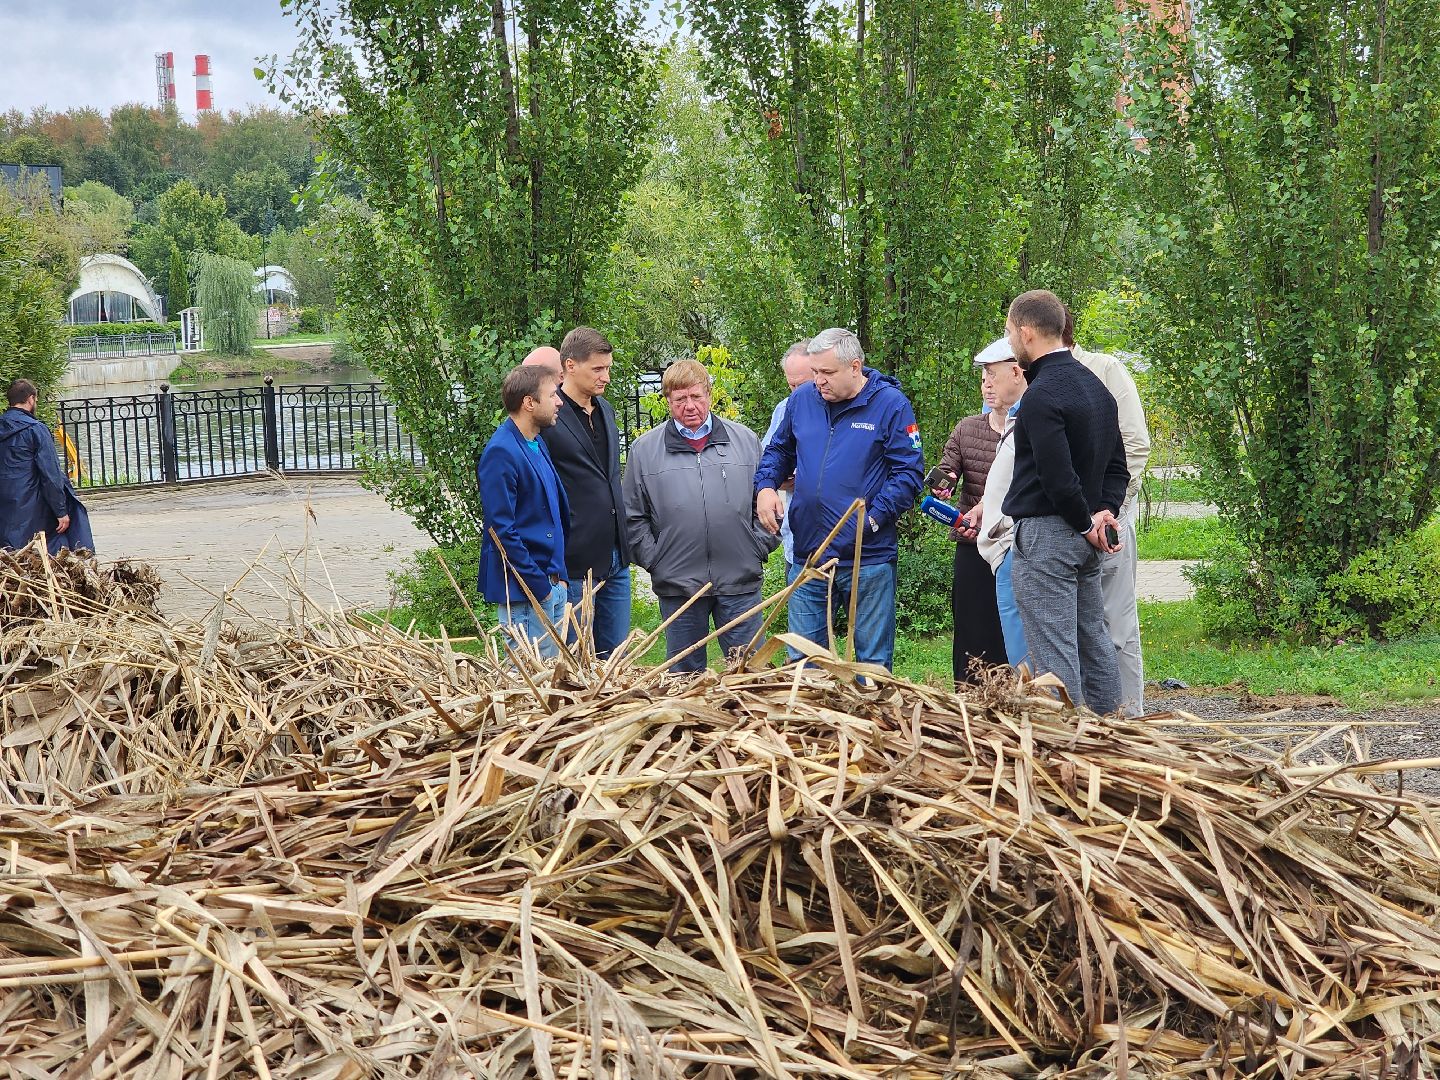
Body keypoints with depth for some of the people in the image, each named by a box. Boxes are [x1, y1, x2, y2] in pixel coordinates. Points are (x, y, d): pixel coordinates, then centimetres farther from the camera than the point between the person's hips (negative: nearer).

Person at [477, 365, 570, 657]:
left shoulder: (537, 445, 14)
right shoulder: (501, 453, -16)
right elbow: (501, 529, -19)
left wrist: (559, 576, 14)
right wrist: (537, 584, -17)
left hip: (552, 584, 9)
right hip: (525, 589, -9)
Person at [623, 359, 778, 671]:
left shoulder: (745, 440, 8)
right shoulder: (644, 449, 5)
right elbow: (634, 517, 7)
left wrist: (761, 547, 2)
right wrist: (653, 560, -2)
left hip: (740, 582, 0)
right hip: (677, 585, 0)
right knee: (685, 676, 8)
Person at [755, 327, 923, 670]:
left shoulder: (890, 404, -7)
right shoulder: (802, 399, 7)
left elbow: (908, 472, -9)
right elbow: (779, 450, 22)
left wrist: (873, 519, -17)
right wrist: (765, 486, 2)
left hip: (868, 560, -4)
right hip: (808, 556, 4)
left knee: (873, 662, 5)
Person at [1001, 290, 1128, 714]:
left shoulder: (1041, 395, -16)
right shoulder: (1095, 385, 15)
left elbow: (1058, 478, -21)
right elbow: (1117, 466, 17)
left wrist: (1088, 524, -8)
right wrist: (1105, 512, 4)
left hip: (1045, 535, -9)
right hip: (1084, 543, 9)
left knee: (1054, 654, -7)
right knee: (1094, 643, 14)